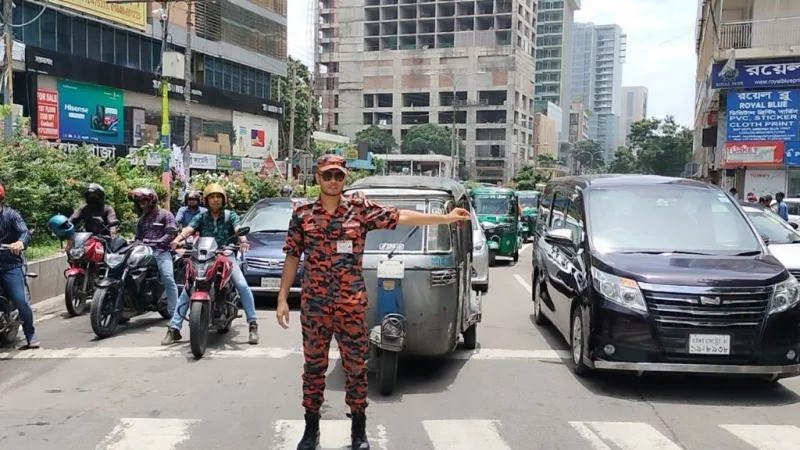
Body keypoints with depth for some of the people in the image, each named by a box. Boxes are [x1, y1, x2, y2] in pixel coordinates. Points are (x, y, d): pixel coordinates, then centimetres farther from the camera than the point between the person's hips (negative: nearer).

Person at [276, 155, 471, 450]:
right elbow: (292, 258, 5)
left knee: (356, 367, 8)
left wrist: (445, 218, -6)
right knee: (314, 366, 11)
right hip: (313, 304, 1)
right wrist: (282, 298, 3)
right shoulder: (302, 214, 1)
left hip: (352, 305, -1)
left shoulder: (361, 209, -1)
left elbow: (401, 217, -2)